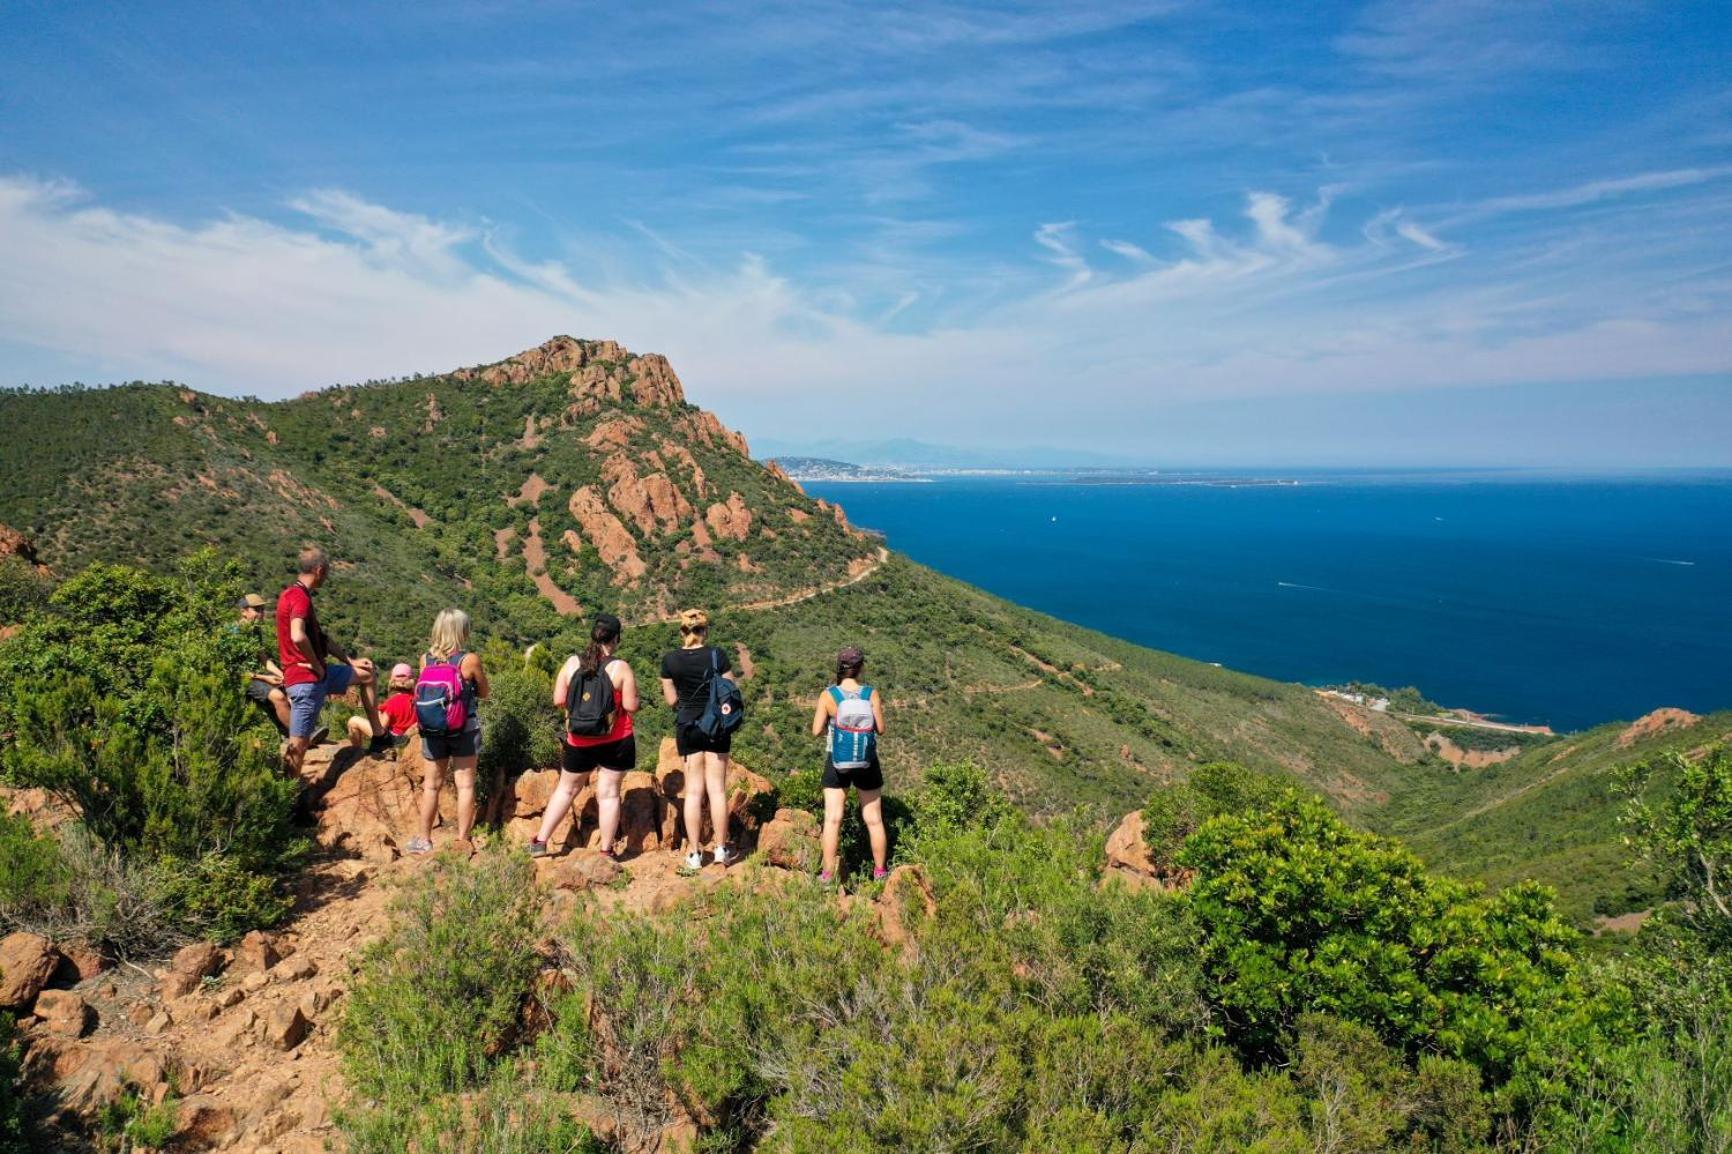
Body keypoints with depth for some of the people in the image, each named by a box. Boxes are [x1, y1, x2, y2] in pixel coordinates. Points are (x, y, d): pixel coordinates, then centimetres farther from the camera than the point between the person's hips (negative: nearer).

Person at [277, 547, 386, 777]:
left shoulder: (296, 594, 14)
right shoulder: (299, 597, -18)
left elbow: (319, 637, 23)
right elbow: (298, 637, -36)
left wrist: (350, 661, 21)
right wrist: (318, 666, -20)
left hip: (316, 674, 11)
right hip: (306, 680, -11)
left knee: (366, 675, 24)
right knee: (298, 743, -6)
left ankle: (379, 736, 28)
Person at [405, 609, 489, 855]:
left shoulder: (425, 659, -4)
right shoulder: (470, 660, -13)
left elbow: (423, 691, 7)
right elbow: (484, 694, 0)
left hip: (432, 729, 3)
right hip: (464, 730, -3)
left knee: (431, 784, 15)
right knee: (465, 784, 7)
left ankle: (424, 840, 24)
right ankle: (462, 840, 10)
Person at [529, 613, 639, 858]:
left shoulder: (572, 663, -4)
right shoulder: (621, 668, -12)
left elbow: (558, 700, -2)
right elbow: (631, 707, -13)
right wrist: (632, 689, 7)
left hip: (579, 741, 3)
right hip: (616, 741, -3)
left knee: (566, 789, 19)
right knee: (608, 794, 6)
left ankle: (540, 842, 23)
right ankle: (607, 852, 11)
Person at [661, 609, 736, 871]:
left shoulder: (670, 660, -5)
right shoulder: (717, 655, -9)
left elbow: (671, 700, 1)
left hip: (687, 727, 1)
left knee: (694, 790, 8)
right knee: (717, 788, 7)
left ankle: (694, 854, 10)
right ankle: (721, 849, 12)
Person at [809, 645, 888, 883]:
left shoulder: (828, 695, -10)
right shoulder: (871, 694, -10)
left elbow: (816, 731, -8)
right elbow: (880, 729, -4)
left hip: (837, 763, -1)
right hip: (867, 764, 1)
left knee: (832, 819, 7)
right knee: (874, 820, 13)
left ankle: (828, 874, 9)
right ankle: (879, 871, 24)